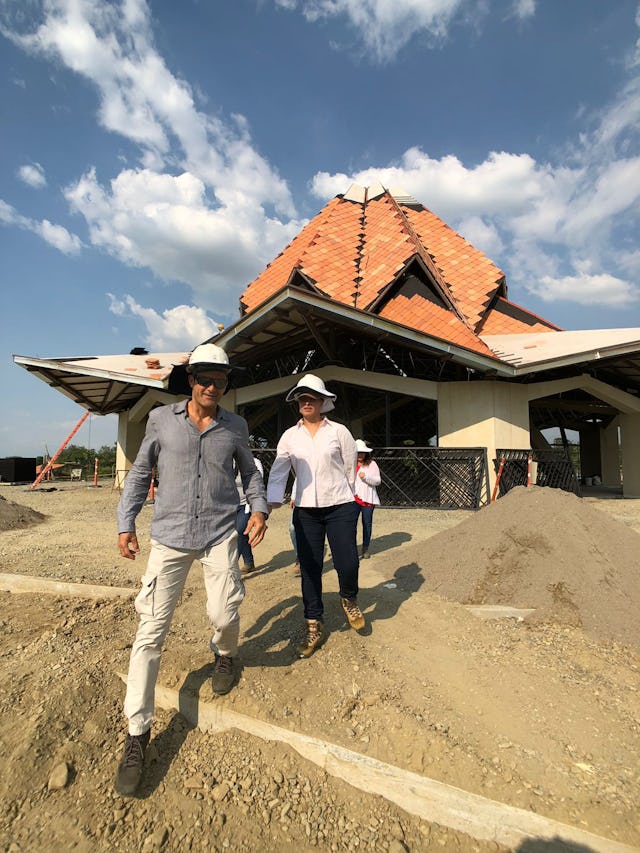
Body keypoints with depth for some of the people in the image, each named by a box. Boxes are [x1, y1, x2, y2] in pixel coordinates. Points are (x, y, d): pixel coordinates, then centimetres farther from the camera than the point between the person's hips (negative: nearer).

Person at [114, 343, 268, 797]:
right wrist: (126, 522, 1)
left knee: (224, 615, 1)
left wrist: (259, 508, -3)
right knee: (152, 629, -1)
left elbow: (250, 471, 13)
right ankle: (138, 732, 15)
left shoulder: (236, 426, 2)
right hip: (169, 535, 0)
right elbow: (141, 472, 7)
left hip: (220, 534, 1)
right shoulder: (161, 419, -1)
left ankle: (225, 656, 39)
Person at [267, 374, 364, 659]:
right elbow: (278, 471, -1)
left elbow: (351, 469, 6)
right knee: (309, 569, 8)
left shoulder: (339, 431, -1)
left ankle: (349, 599, 32)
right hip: (305, 511, 2)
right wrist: (273, 501, -15)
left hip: (340, 508, -2)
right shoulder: (290, 436, 4)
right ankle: (314, 626, 26)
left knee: (347, 564, -4)